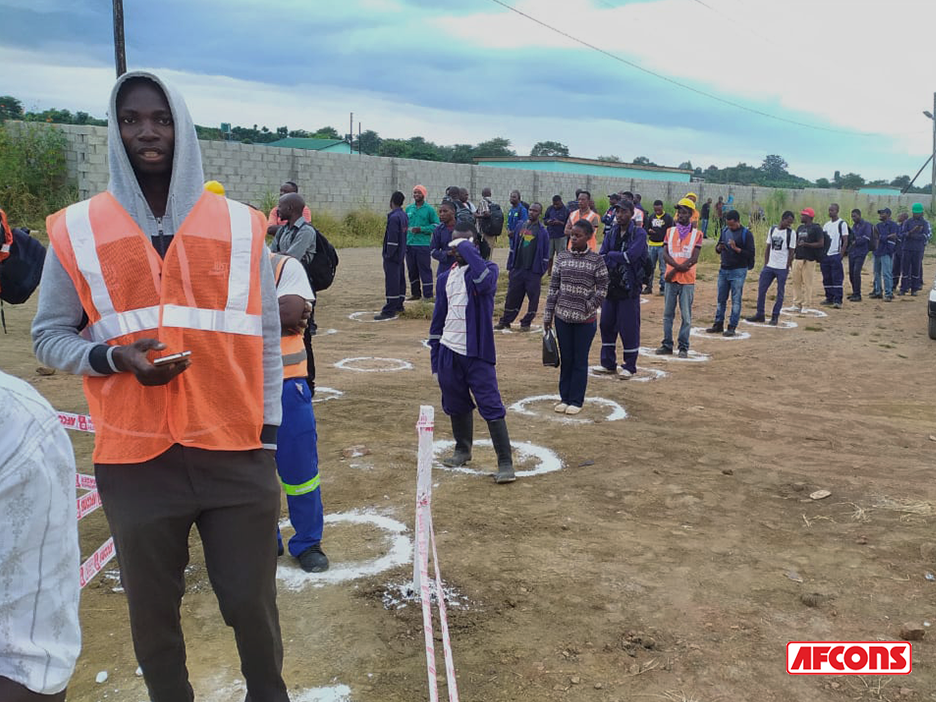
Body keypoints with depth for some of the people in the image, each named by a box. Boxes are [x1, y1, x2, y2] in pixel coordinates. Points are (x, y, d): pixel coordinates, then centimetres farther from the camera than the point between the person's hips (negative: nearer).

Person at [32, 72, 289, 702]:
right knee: (153, 609, 14)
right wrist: (112, 357, -13)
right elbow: (49, 335, 7)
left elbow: (266, 336, 6)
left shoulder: (240, 226, 2)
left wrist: (268, 434, 5)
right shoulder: (77, 231, 1)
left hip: (237, 452, 0)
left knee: (251, 602, 8)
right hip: (135, 459, 0)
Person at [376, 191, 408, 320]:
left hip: (392, 255, -10)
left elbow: (392, 238, -21)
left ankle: (389, 311, -9)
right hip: (401, 254, 10)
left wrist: (389, 255, -17)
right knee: (400, 278, 16)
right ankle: (399, 305, 26)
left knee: (391, 281, -9)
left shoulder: (394, 217, -17)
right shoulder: (404, 215, 11)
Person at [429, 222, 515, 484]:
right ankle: (463, 449, 36)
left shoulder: (487, 267, -4)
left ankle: (505, 462, -4)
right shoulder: (446, 277, 11)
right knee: (456, 405, 16)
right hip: (449, 351, 5)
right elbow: (439, 316, 14)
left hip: (477, 353, -5)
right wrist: (435, 357, 12)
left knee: (491, 406, -8)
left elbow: (485, 282, -31)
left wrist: (468, 250, -21)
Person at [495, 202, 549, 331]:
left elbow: (545, 255, -2)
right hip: (517, 270, 3)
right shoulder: (521, 226, 9)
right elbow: (513, 248, 13)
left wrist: (541, 273, -5)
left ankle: (526, 323, 15)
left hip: (533, 272, -3)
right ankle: (505, 321, 17)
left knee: (533, 298, 2)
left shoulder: (542, 231, -3)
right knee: (512, 296, 8)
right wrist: (510, 267, 9)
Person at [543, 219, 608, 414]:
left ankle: (576, 401, 15)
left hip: (585, 319, -3)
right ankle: (565, 398, 22)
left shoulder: (596, 260, -6)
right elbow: (553, 286, 6)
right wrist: (548, 315, 5)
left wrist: (590, 305, -13)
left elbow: (602, 288, -2)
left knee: (580, 361, 5)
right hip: (563, 316, 3)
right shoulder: (562, 257, 3)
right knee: (565, 359, 12)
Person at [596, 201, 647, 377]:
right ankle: (608, 363, 21)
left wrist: (611, 255, -7)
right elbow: (602, 256, 1)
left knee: (629, 327, -2)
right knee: (606, 325, 9)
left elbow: (630, 256, -18)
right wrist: (619, 259, -13)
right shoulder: (612, 233, 10)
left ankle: (630, 366, 9)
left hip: (629, 288, -6)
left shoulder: (639, 233, -6)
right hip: (610, 285, 6)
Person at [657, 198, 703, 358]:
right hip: (671, 279, 3)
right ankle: (667, 345, 15)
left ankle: (683, 347, 7)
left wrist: (674, 271, -14)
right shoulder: (670, 231, 10)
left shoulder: (697, 234, 0)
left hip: (687, 280, -3)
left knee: (686, 315, 1)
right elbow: (665, 254, -1)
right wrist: (678, 266, -18)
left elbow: (694, 258, -9)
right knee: (667, 313, 7)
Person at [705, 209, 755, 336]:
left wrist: (736, 248, -23)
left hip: (738, 271, -6)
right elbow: (717, 249, 16)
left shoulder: (746, 234, -8)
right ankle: (718, 325, 18)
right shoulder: (725, 231, 9)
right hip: (723, 270, 6)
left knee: (736, 300, -1)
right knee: (721, 299, 10)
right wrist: (719, 248, -7)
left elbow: (751, 254, -13)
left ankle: (732, 327, 3)